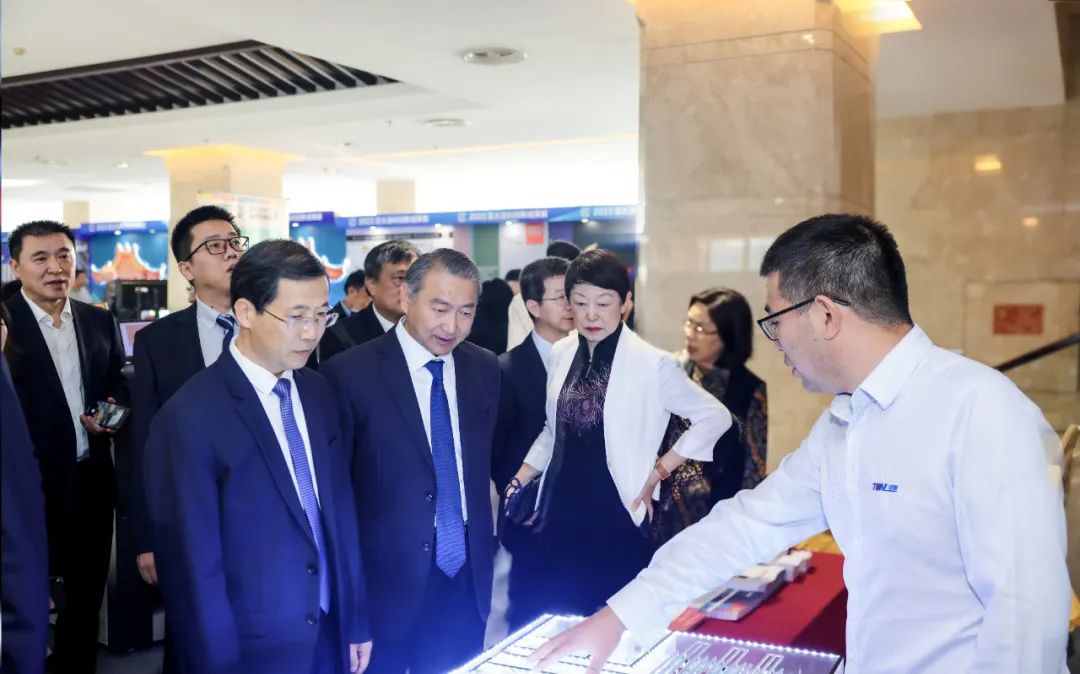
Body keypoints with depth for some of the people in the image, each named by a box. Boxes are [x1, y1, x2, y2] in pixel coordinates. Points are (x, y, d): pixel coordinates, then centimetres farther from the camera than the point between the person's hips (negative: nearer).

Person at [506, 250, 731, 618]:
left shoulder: (651, 362, -11)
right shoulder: (561, 354, 4)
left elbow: (715, 417, -3)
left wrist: (659, 470, -5)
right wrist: (517, 483, 11)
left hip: (616, 513, -4)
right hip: (561, 511, 4)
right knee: (559, 620, 9)